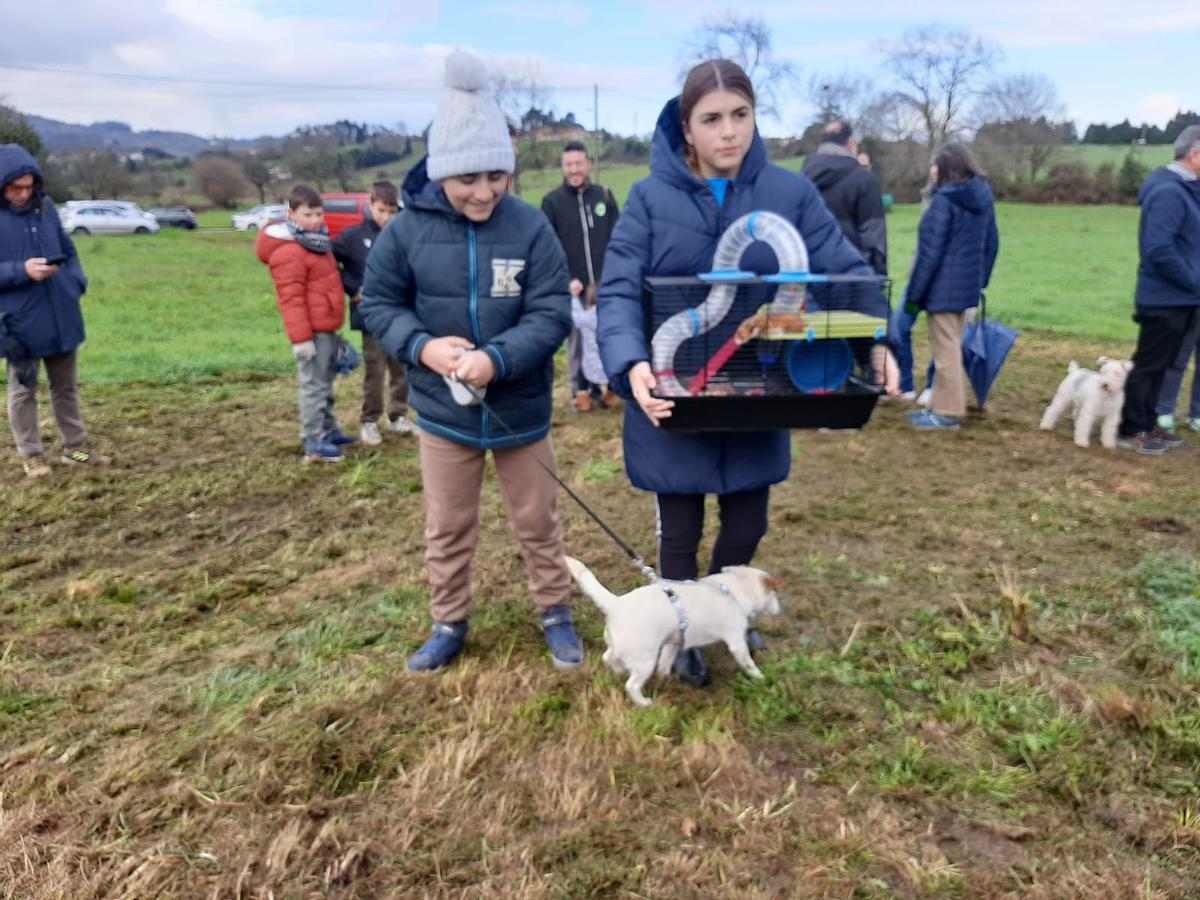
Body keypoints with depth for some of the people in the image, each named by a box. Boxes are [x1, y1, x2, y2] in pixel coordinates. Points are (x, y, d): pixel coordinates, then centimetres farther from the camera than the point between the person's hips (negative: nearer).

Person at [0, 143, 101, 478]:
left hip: (61, 317, 5)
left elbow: (68, 251, 13)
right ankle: (31, 455, 21)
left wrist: (77, 283, -2)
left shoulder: (44, 206, 4)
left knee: (66, 386, 16)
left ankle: (75, 447, 29)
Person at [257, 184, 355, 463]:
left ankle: (328, 430, 31)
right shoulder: (288, 252, -19)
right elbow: (291, 299, -22)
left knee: (325, 382, 19)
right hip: (312, 331, -10)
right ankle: (314, 443, 0)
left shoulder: (315, 241, 14)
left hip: (327, 327, 10)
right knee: (314, 385, -6)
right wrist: (300, 337, -24)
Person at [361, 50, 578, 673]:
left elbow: (552, 316, -15)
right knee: (447, 529, 16)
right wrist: (422, 346, -19)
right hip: (443, 411, 1)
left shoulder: (531, 228, -14)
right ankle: (448, 625, 36)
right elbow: (378, 302, -1)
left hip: (521, 410, -1)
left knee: (537, 523, 16)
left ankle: (556, 614, 36)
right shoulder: (409, 229, -10)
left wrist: (497, 360, -29)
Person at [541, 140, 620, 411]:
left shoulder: (605, 195, 6)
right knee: (577, 340, 3)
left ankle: (601, 386, 21)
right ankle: (580, 390, 15)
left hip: (605, 284, 2)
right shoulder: (552, 201, -1)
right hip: (572, 286, -2)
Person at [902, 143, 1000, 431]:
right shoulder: (983, 198, 8)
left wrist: (913, 294, -12)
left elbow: (930, 252, -18)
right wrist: (980, 281, 22)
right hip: (967, 285, 8)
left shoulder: (944, 200, -16)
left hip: (942, 288, -8)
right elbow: (992, 243, 14)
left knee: (946, 349, 0)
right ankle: (943, 405, 25)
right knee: (952, 347, 16)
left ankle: (948, 413, 7)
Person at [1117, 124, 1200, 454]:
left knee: (1159, 364, 15)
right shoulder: (1169, 192, -19)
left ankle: (1147, 424, 25)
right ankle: (1130, 430, 8)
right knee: (1149, 364, -1)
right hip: (1166, 300, -9)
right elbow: (1159, 250, -27)